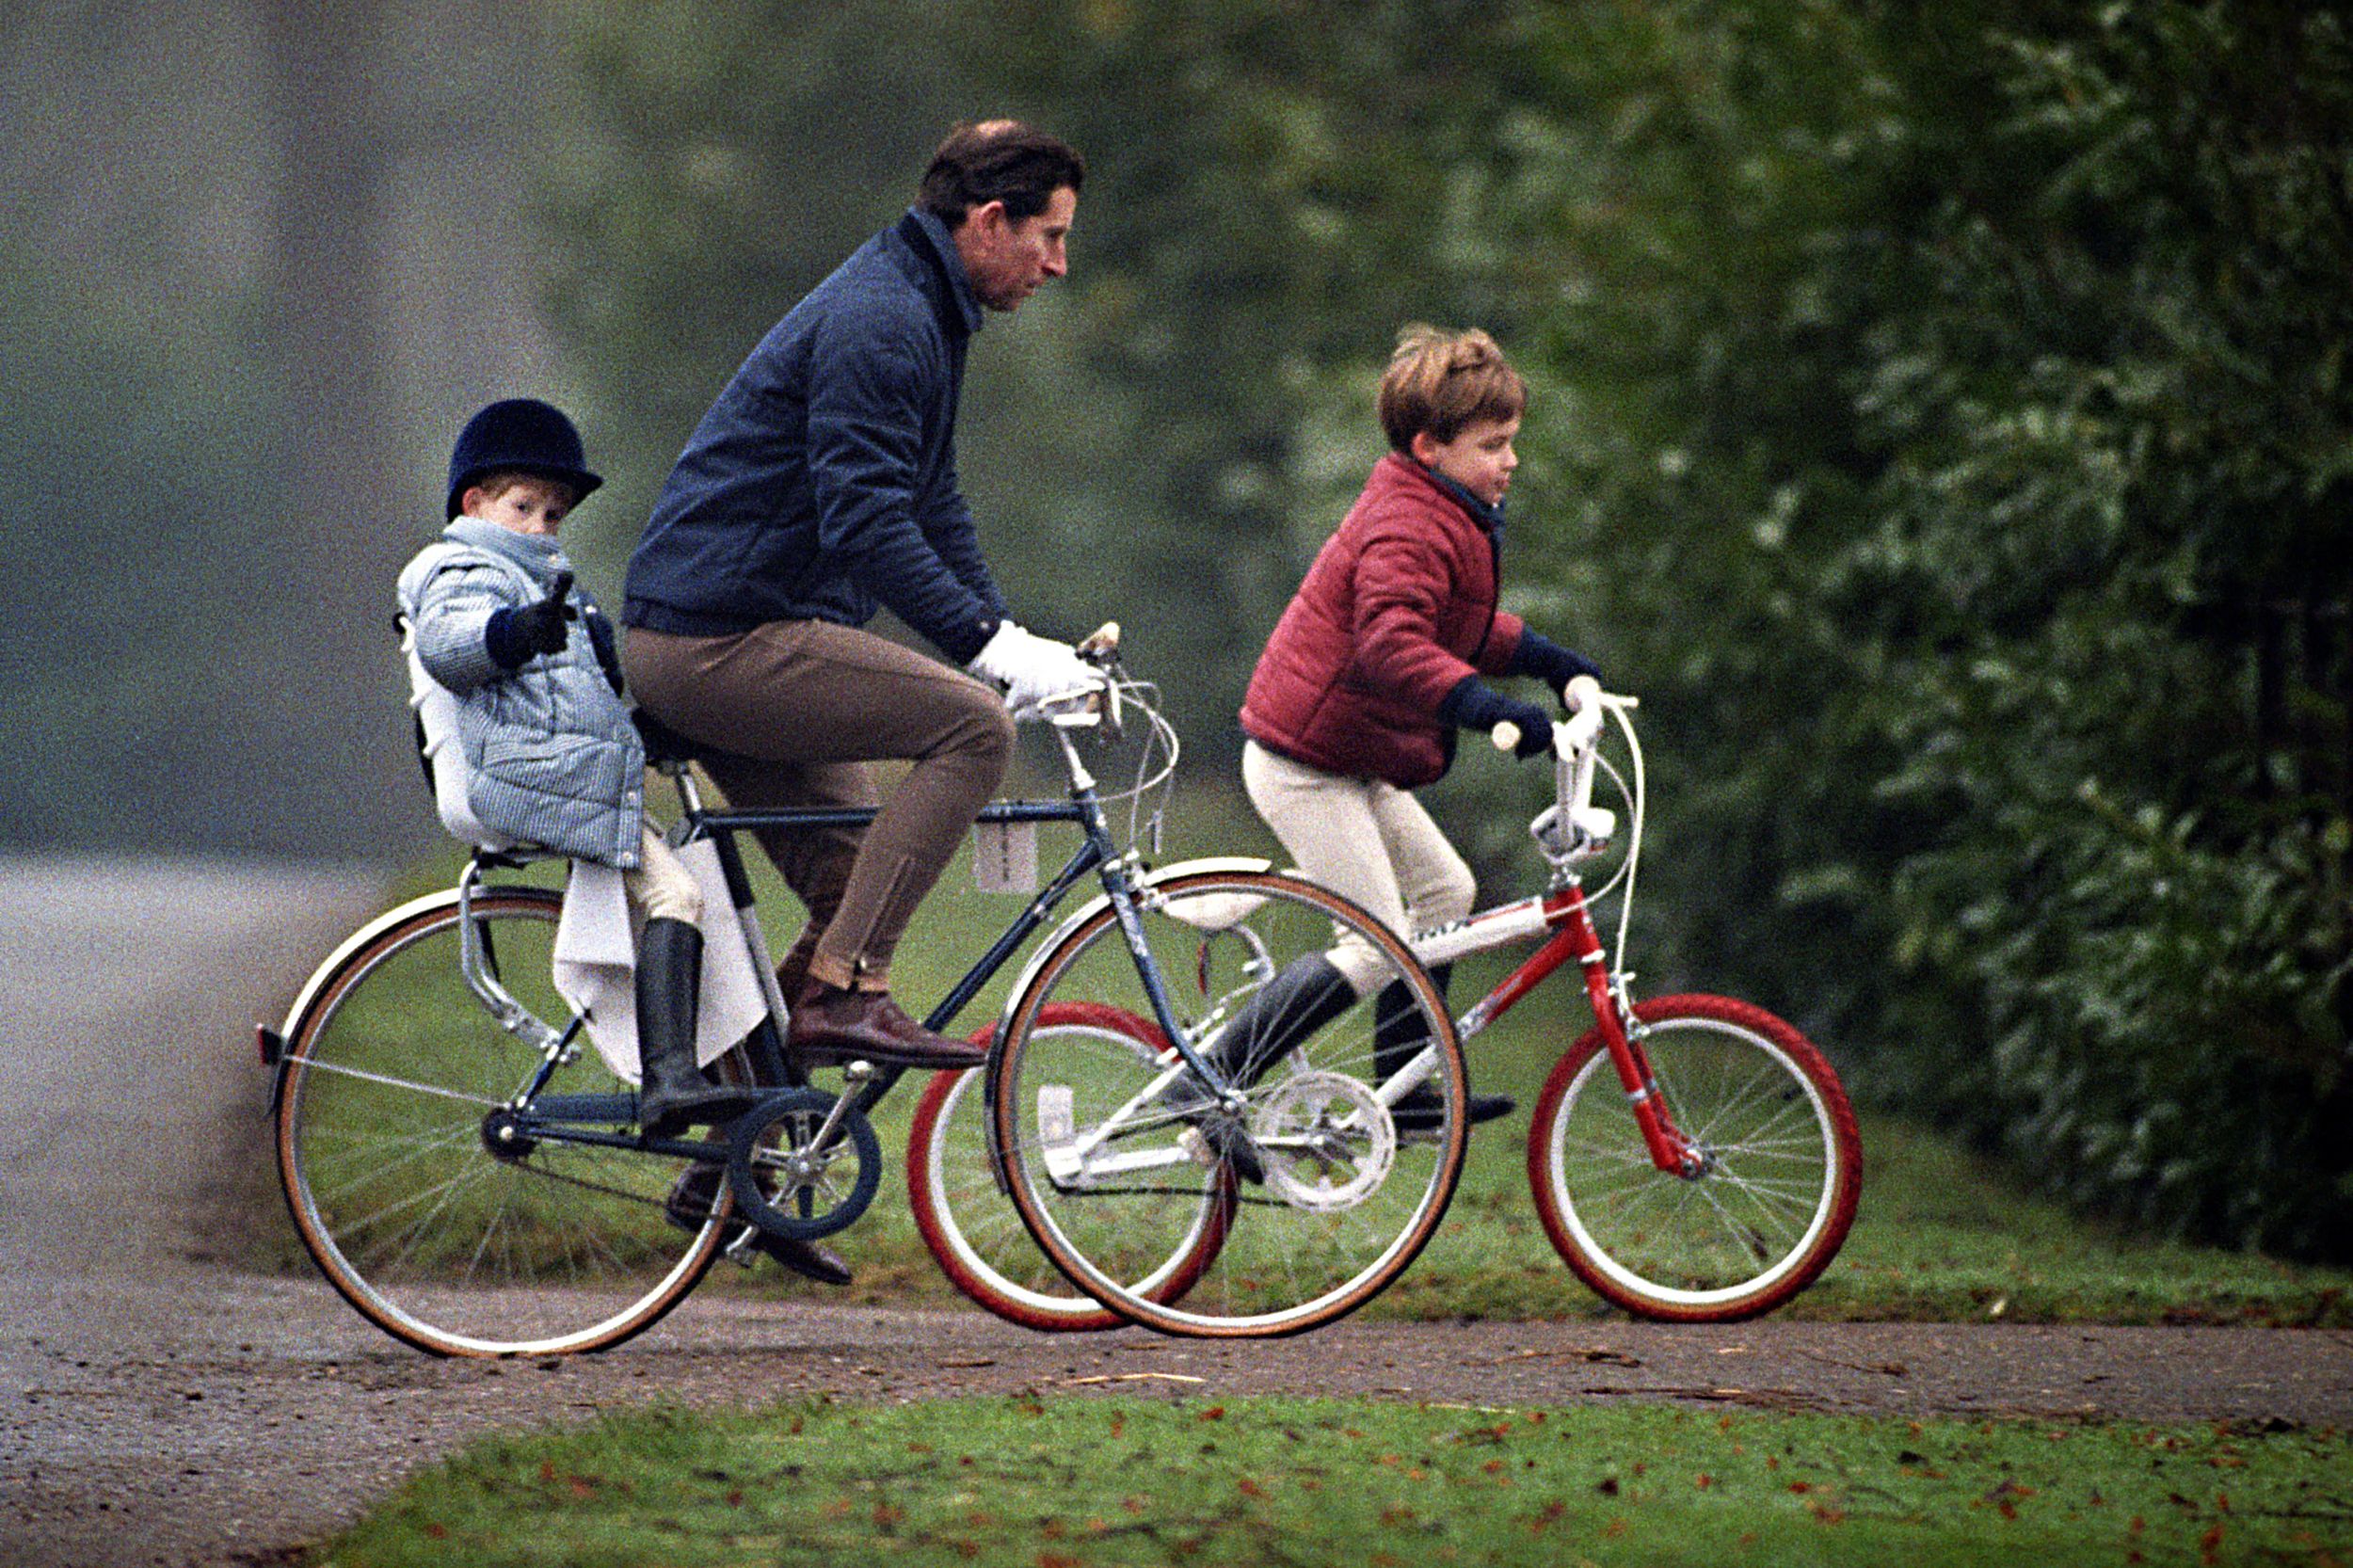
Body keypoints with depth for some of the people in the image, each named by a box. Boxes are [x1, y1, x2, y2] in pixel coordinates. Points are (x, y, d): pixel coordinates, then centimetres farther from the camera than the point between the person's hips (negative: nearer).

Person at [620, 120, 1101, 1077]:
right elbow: (865, 523, -25)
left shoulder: (920, 314, 18)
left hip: (712, 645, 11)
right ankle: (845, 990, -21)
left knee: (859, 883, 12)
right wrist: (990, 646, -27)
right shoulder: (879, 322, -17)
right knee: (973, 724, -21)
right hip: (718, 642, -11)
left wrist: (1010, 635, 12)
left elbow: (930, 507, 23)